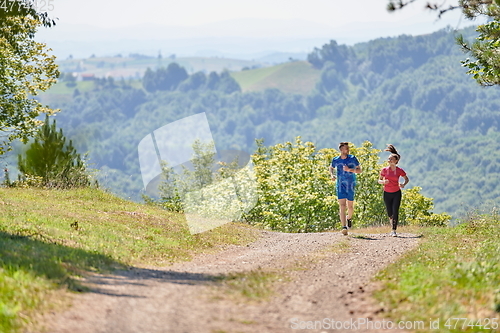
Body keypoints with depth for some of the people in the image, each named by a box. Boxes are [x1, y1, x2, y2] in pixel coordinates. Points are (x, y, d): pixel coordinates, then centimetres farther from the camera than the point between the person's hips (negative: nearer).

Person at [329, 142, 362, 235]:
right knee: (342, 206, -13)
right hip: (340, 185, 0)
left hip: (351, 186, 0)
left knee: (350, 206, 10)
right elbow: (331, 167, 21)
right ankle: (344, 227, -19)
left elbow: (359, 170, -1)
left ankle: (349, 218, 44)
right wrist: (332, 175, 1)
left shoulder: (352, 158, -4)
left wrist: (349, 170, -17)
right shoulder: (335, 160, 0)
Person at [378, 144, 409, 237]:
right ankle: (393, 227, 31)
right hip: (387, 194, 2)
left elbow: (407, 179, 7)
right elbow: (379, 180, 5)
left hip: (396, 193, -2)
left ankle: (394, 230, -10)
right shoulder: (384, 170, -3)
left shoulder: (399, 171, -7)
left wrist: (404, 184, -13)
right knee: (390, 214, 8)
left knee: (395, 212, -12)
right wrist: (383, 182, -17)